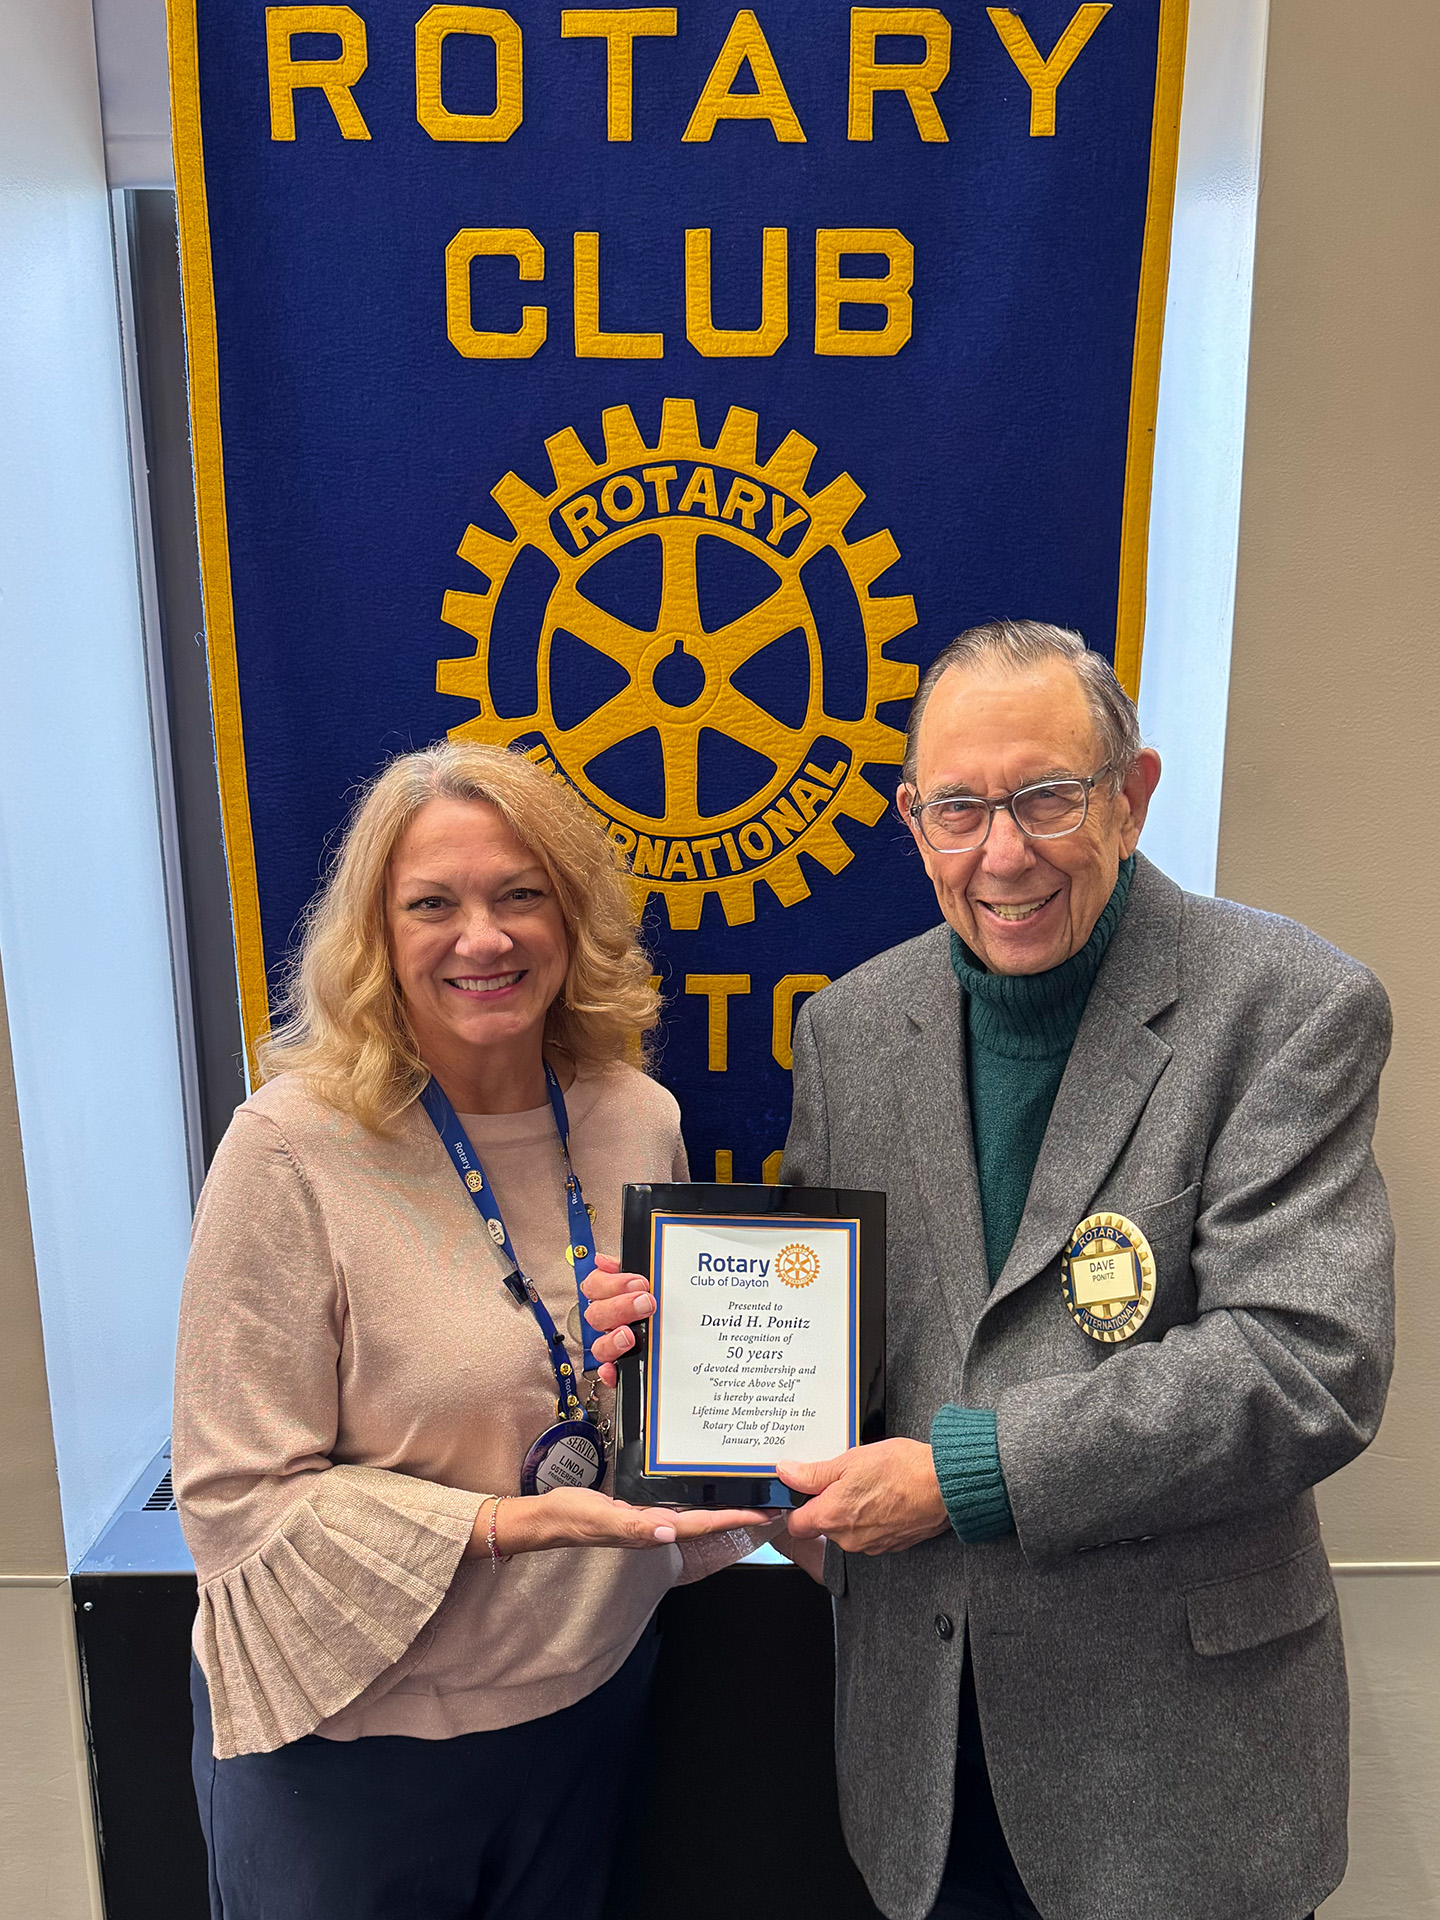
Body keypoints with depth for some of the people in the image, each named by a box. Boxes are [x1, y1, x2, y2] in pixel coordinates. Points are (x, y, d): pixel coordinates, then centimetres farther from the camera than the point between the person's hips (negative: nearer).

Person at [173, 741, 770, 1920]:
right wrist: (505, 1525, -27)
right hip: (358, 1726, -4)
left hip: (591, 1691, 4)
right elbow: (241, 1494, -18)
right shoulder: (293, 1147, -21)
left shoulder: (639, 1121, -7)